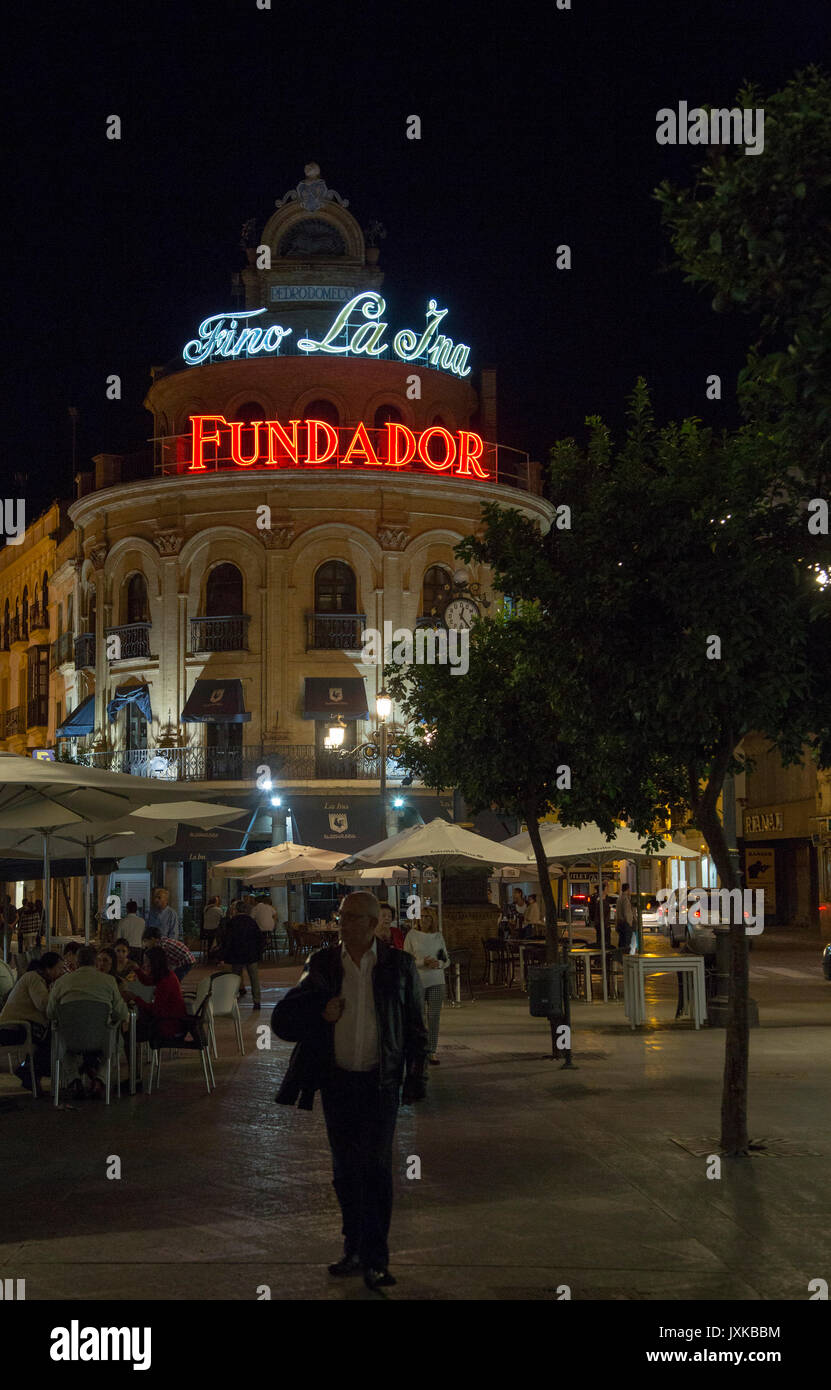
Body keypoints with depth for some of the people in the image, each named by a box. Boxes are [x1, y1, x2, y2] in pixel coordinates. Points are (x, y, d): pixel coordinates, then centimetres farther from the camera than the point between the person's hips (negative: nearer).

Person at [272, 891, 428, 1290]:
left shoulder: (398, 966, -1)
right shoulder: (321, 964, 3)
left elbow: (416, 1028, 5)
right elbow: (284, 1020, 4)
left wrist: (416, 1080, -1)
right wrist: (320, 1013, -15)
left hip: (381, 1081, -2)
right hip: (337, 1081, 3)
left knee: (374, 1166, -9)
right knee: (345, 1171, 9)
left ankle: (375, 1259, -5)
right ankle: (354, 1250, 22)